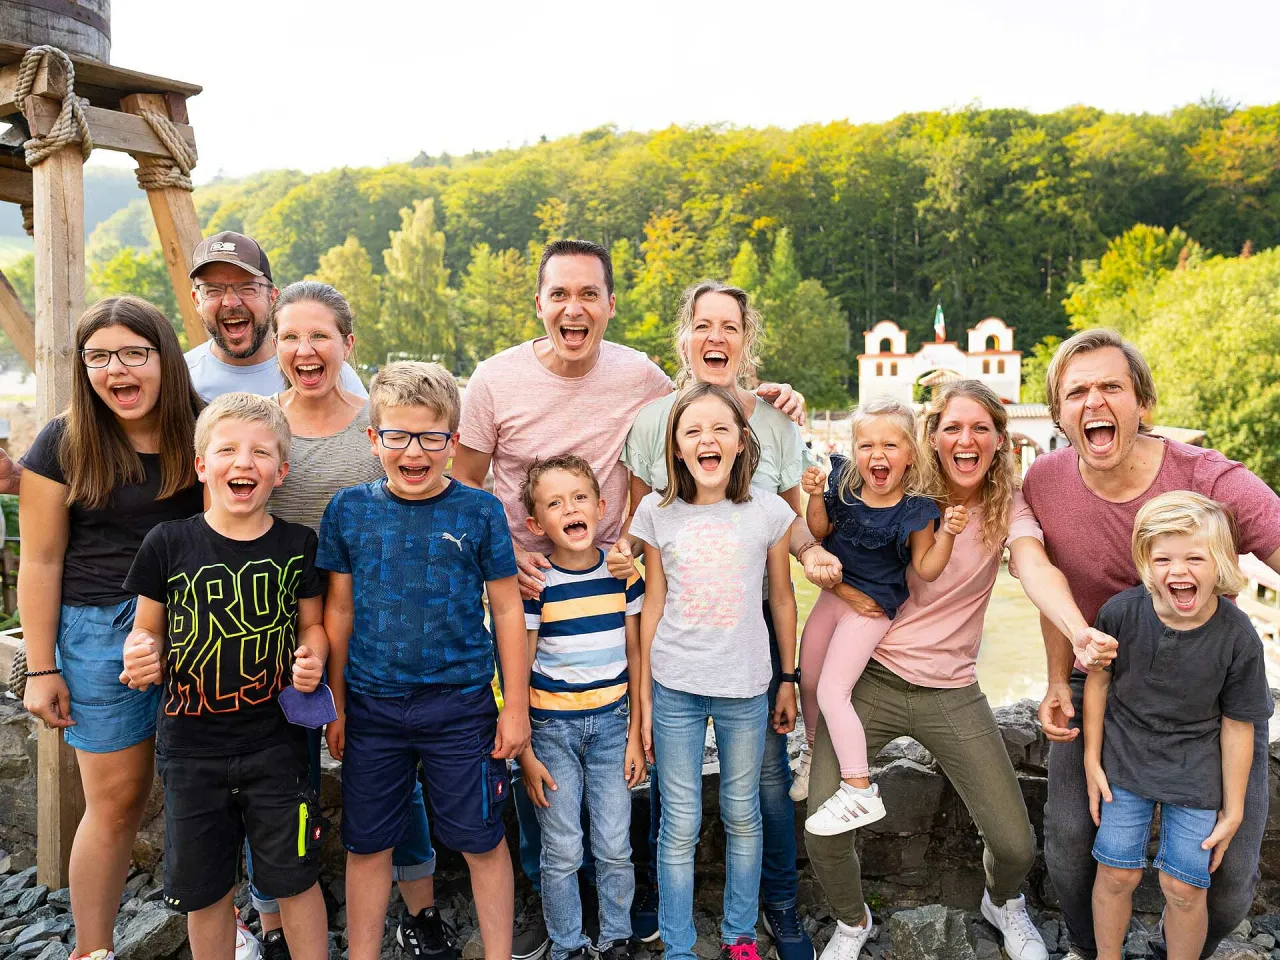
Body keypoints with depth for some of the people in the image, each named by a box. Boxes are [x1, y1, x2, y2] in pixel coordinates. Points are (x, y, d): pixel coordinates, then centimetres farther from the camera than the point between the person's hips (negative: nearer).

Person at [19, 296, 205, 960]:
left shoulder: (201, 431, 0)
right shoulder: (64, 444, -3)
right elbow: (41, 562, 0)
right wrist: (41, 669, -1)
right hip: (102, 632, -1)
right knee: (117, 799, 7)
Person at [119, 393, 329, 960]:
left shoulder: (297, 546, -4)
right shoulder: (169, 543, -6)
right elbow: (149, 629, 4)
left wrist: (313, 658, -14)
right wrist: (141, 656, -17)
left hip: (276, 741, 0)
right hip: (190, 746, 1)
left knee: (295, 880, 9)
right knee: (205, 889, 16)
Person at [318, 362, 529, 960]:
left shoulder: (479, 512, -6)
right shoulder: (349, 509, -1)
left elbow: (507, 611, -1)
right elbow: (339, 611, 6)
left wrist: (516, 706, -1)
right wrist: (336, 705, 9)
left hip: (461, 705, -2)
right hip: (372, 706, 2)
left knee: (482, 842, 10)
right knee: (366, 844, 15)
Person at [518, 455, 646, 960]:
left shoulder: (624, 574, -3)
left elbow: (635, 657, 4)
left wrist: (636, 734, 3)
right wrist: (525, 752, -6)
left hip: (611, 722, 2)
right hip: (552, 727, -2)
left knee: (615, 846, 8)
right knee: (562, 852, 7)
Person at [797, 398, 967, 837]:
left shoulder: (914, 510, -18)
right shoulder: (845, 490, -7)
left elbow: (926, 570, -12)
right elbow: (820, 531, 7)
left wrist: (947, 534, -28)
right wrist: (816, 495, -11)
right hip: (834, 592, 6)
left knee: (832, 690, -12)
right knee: (807, 679, 18)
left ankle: (860, 792, 1)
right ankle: (814, 756, 45)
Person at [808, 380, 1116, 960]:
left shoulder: (1007, 507, -3)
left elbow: (1035, 568, -22)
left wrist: (1080, 631, -42)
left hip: (952, 694, 1)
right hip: (870, 679, 0)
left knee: (1016, 844, 2)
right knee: (823, 831, -8)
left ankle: (1003, 902, 42)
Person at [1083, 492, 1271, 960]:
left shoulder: (1238, 637, -19)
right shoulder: (1122, 612, -19)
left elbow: (1237, 726, -8)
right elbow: (1098, 680, -3)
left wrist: (1233, 809, 0)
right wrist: (1092, 760, 1)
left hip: (1196, 774, 0)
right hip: (1125, 761, 1)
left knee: (1184, 888, 5)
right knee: (1117, 874, 9)